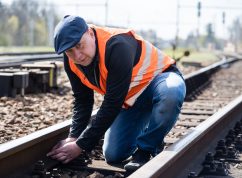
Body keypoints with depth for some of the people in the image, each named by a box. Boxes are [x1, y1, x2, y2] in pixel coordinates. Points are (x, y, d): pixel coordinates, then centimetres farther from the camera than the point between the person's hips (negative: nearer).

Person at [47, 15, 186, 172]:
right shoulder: (71, 62, -13)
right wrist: (74, 137, -16)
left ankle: (147, 148, -17)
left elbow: (112, 104, -34)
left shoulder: (117, 46, -36)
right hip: (130, 98, 6)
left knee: (171, 93, -42)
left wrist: (81, 146, -29)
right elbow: (82, 101, -1)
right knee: (113, 155, -7)